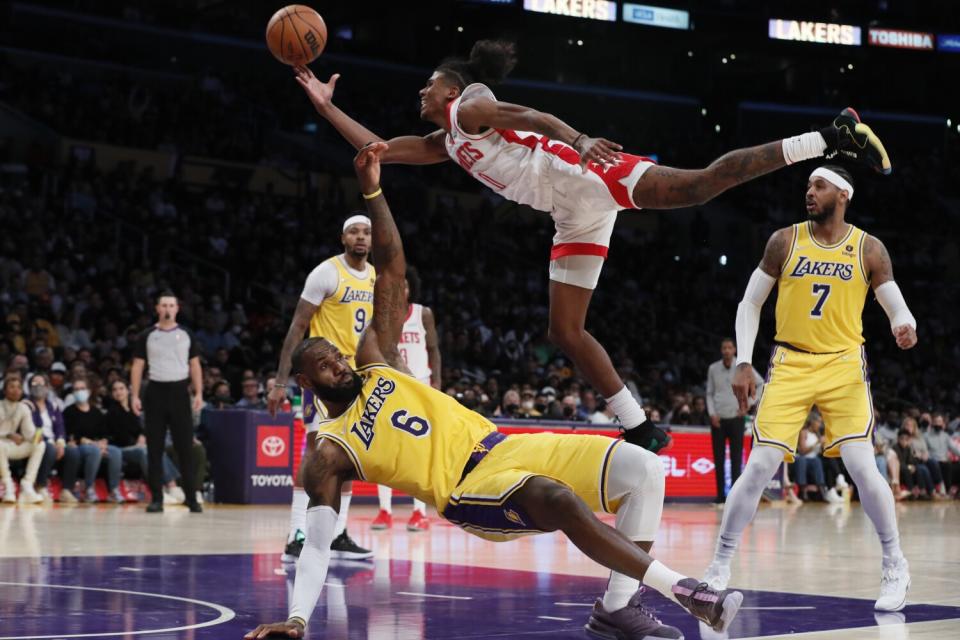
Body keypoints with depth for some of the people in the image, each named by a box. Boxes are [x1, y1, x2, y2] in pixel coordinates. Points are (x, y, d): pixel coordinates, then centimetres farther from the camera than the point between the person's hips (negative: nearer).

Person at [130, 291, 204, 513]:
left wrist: (199, 393, -1)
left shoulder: (186, 335, 8)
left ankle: (191, 498, 2)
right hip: (155, 392, 0)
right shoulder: (147, 336, 5)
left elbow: (195, 366, 9)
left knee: (185, 448, -2)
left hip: (179, 391, 0)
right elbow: (137, 366, 6)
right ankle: (156, 499, 5)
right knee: (155, 449, 1)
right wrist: (135, 395, -3)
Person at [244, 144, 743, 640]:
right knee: (559, 498, -38)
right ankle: (682, 590, -31)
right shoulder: (328, 454, 1)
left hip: (501, 447, 7)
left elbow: (392, 268, 10)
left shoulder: (375, 362, 14)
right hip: (467, 490, -6)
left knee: (642, 469, -11)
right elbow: (317, 545, -4)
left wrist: (371, 190, -1)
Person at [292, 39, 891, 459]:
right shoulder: (444, 144, 30)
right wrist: (327, 105, 36)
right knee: (566, 331, 5)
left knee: (700, 184, -27)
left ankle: (831, 137, -28)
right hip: (576, 216, 9)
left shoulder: (469, 106, 5)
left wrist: (578, 138, -32)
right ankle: (642, 430, 5)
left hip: (583, 174, -9)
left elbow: (531, 116, -14)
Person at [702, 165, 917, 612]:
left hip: (844, 365, -1)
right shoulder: (784, 241, 1)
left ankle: (895, 567, 3)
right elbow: (750, 302, 6)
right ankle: (719, 566, 4)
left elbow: (897, 308, 2)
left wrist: (905, 326, -22)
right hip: (790, 365, 1)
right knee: (760, 465, -8)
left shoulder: (868, 250, 0)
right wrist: (743, 363, -2)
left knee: (861, 465, -14)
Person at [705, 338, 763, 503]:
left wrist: (748, 404, 0)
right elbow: (709, 393, 9)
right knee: (719, 458, 1)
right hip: (718, 419, 1)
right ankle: (720, 494, 5)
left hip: (736, 418, -1)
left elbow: (761, 384, 6)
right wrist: (712, 413, -3)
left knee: (736, 458, -3)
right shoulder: (713, 369, 3)